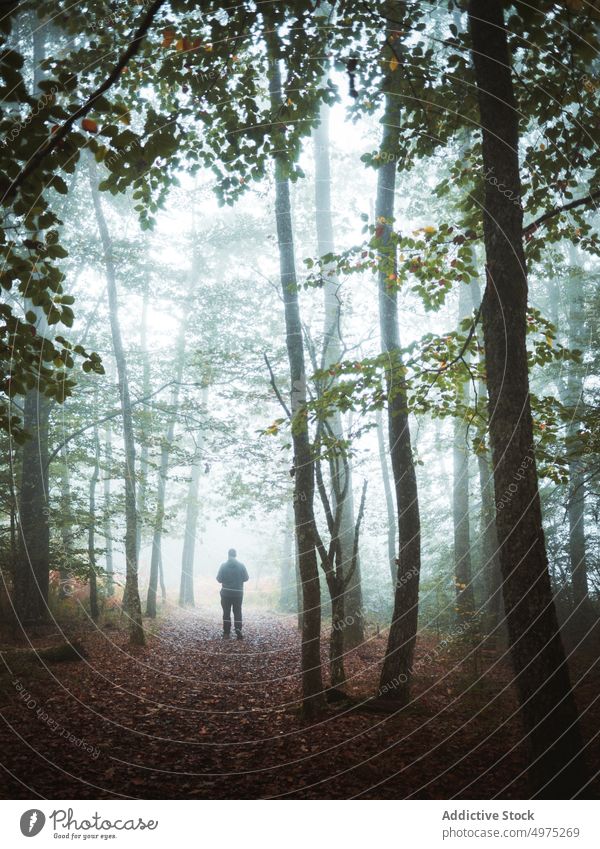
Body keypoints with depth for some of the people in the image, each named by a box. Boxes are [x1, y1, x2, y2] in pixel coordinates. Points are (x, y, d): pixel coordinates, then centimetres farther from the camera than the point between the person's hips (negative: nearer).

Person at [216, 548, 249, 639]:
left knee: (226, 612, 7)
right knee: (237, 612, 7)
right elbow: (246, 578, -1)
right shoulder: (241, 565, -5)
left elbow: (219, 579, -6)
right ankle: (238, 631, -7)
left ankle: (226, 633, 5)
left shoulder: (223, 565, -7)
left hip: (226, 592, -1)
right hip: (238, 593, 1)